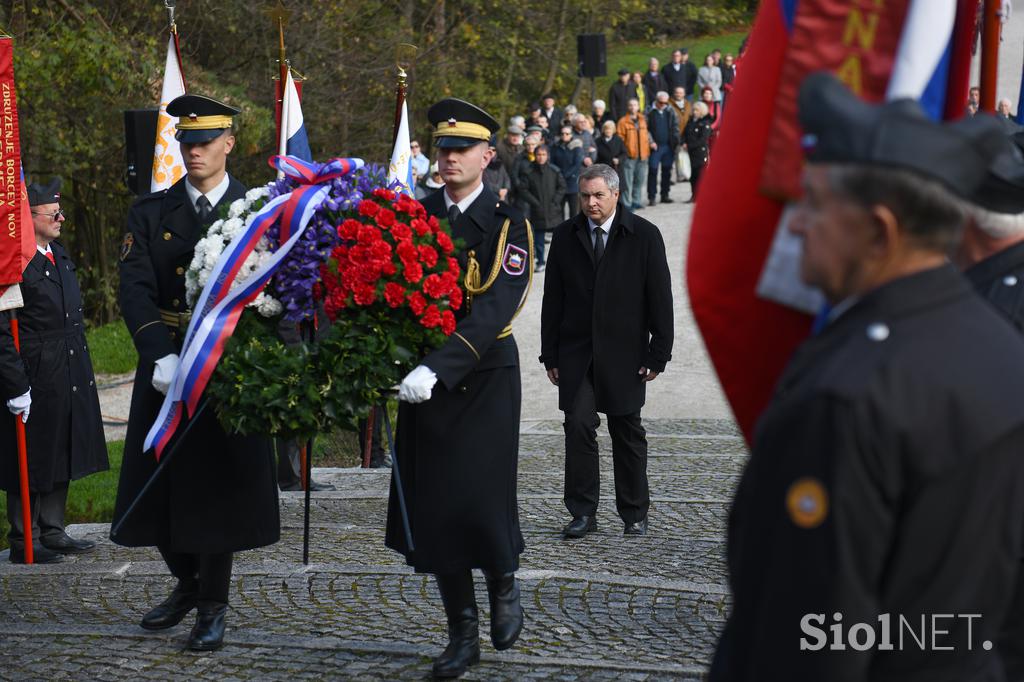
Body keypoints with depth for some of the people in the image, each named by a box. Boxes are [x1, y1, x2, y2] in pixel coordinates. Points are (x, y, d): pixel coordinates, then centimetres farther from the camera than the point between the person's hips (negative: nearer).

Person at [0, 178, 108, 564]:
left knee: (61, 459, 16)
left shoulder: (60, 255, 12)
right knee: (31, 462, 1)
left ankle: (52, 532, 27)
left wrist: (82, 371, 19)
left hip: (68, 381, 9)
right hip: (34, 381, -9)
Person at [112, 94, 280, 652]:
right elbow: (135, 290, -4)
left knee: (219, 485, 2)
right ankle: (187, 582, 31)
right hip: (165, 369, 2)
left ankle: (213, 605, 15)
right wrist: (161, 356, -20)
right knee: (159, 485, 7)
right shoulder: (150, 213, 6)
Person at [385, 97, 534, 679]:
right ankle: (463, 634, 18)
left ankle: (504, 584, 24)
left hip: (485, 378, -4)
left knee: (482, 497, -9)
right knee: (433, 505, 5)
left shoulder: (508, 224, -7)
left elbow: (494, 309, -19)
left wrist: (437, 368, -31)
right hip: (424, 379, 4)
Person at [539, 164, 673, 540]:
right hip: (576, 352, 2)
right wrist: (550, 354, 3)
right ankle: (583, 513, 0)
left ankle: (635, 514, 19)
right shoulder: (565, 236, 5)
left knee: (628, 433, 7)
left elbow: (660, 298, -2)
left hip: (625, 353, -1)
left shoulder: (644, 235, -3)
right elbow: (553, 299, 7)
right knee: (578, 427, -8)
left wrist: (659, 353, -6)